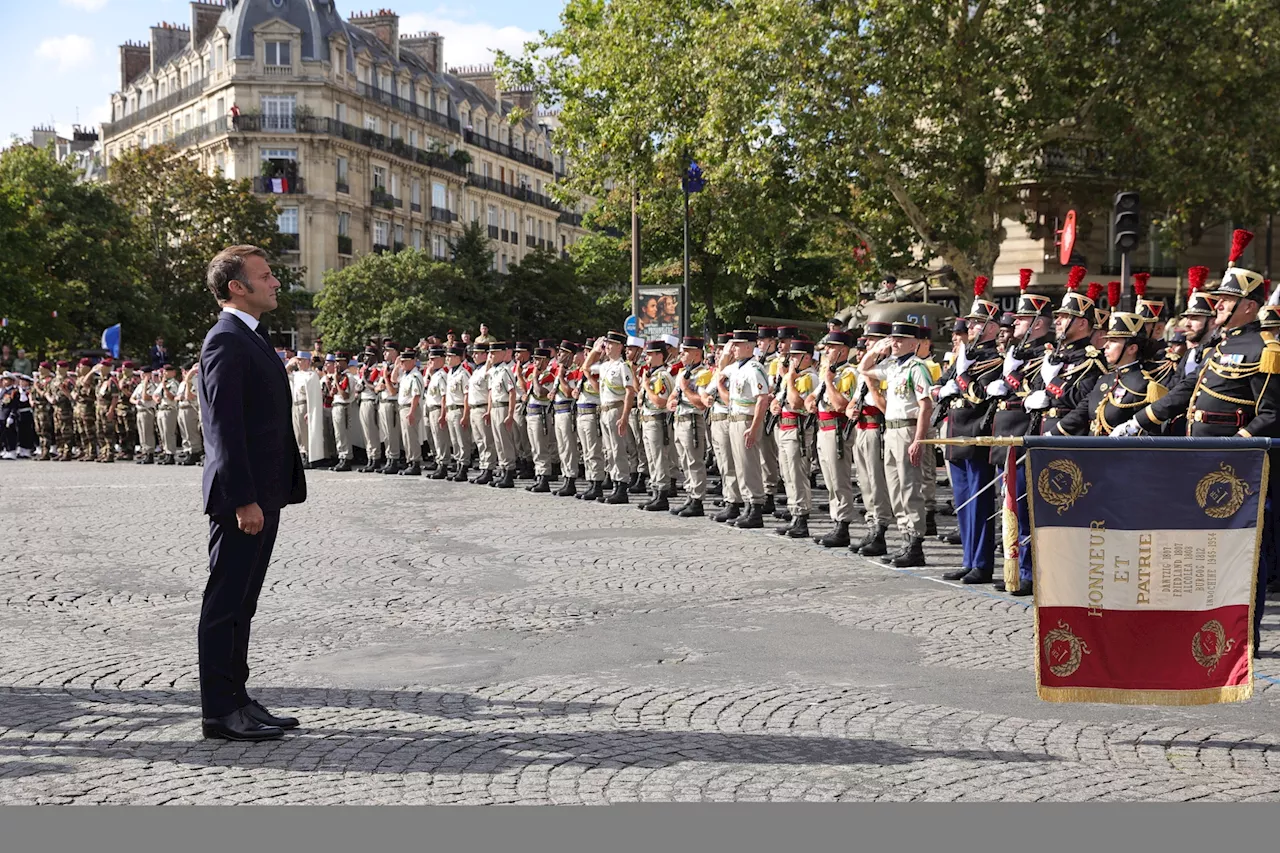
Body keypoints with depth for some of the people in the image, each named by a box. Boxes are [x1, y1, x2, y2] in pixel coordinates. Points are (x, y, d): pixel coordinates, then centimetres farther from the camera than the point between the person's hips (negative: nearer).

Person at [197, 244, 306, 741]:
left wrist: (270, 495, 17)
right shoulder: (226, 341, -13)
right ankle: (220, 712, 4)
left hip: (262, 493, 10)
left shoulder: (249, 339, 18)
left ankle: (237, 700, 22)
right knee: (226, 603, -2)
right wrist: (243, 500, -23)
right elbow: (225, 427, -20)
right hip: (242, 497, -10)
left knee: (240, 603, 14)